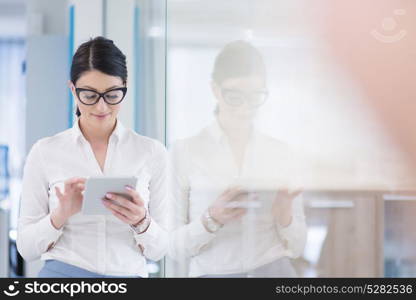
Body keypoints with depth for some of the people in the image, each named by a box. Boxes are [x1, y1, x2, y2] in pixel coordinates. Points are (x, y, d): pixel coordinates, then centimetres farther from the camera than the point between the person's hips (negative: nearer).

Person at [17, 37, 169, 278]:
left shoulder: (152, 152, 2)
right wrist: (60, 214, -15)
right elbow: (27, 247, 2)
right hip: (62, 274, 0)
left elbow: (159, 249, 4)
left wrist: (141, 222, -16)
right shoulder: (45, 152, 1)